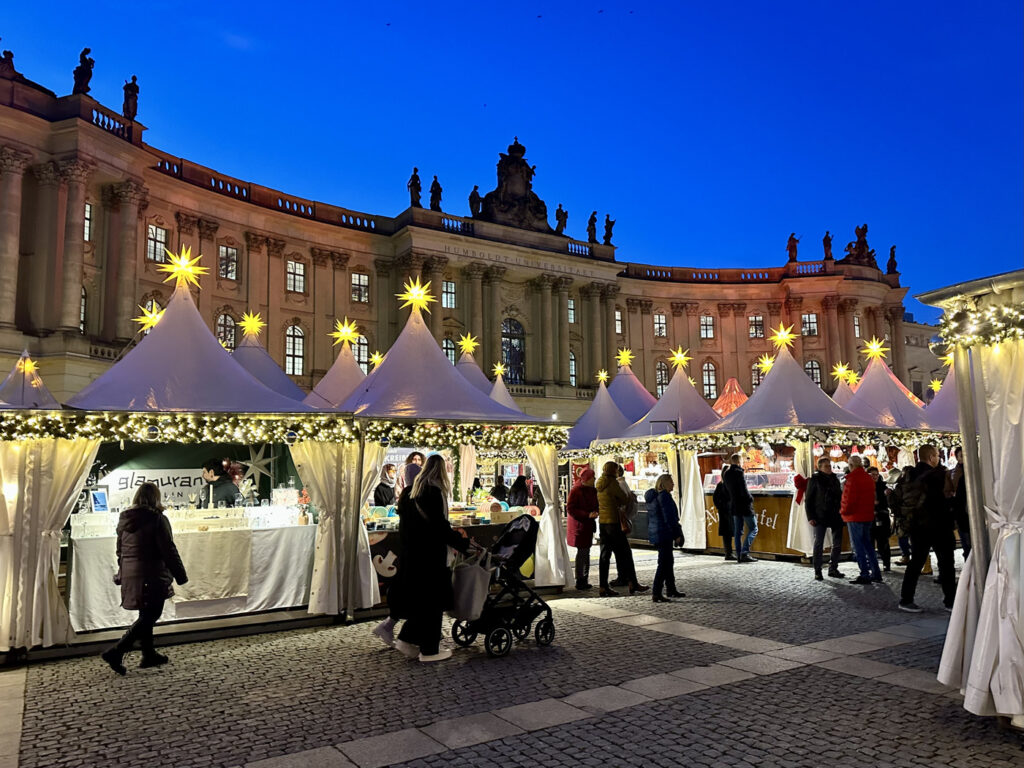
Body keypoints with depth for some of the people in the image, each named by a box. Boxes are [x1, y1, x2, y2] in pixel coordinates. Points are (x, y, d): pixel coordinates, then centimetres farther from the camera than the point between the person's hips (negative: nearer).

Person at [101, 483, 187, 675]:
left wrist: (122, 573, 28)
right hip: (151, 576, -8)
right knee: (150, 615, 2)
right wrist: (181, 576, -5)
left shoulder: (124, 519, 7)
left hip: (130, 575, 8)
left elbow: (120, 550, 16)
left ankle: (149, 654, 25)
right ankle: (116, 652, -6)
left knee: (145, 615, 17)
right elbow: (168, 550, -13)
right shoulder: (157, 519, -15)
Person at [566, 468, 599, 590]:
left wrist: (595, 512, -3)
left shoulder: (592, 490, 9)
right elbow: (570, 508, -18)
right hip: (578, 525, -8)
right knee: (582, 552, -6)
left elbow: (596, 505, 22)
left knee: (585, 552, 14)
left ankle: (584, 581, 23)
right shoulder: (576, 490, -14)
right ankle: (580, 581, 2)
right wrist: (587, 514, -23)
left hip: (588, 525, 8)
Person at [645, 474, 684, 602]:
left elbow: (649, 518, 20)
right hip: (664, 535, -10)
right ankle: (656, 593, -9)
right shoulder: (664, 496, -14)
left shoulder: (652, 497, 15)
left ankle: (671, 589, 29)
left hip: (655, 534, 10)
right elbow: (669, 518, -19)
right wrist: (677, 534, -14)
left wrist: (651, 534, 25)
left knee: (667, 562, 19)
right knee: (664, 564, -7)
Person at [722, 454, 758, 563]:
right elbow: (744, 490, -18)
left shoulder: (726, 474, 8)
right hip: (744, 505, -7)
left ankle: (739, 555, 10)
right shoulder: (739, 472, -15)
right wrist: (750, 499, -4)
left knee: (738, 531, 11)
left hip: (734, 506, 7)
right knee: (753, 529, 1)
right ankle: (745, 553, -9)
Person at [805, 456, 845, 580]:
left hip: (835, 516, 5)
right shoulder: (815, 480, -3)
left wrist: (841, 513, 9)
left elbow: (839, 496, 20)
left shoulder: (834, 479, 13)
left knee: (837, 544, 8)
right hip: (820, 517, -5)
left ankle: (833, 569, 20)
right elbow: (808, 499, -4)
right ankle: (817, 571, 4)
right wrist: (810, 517, -11)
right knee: (818, 543, -2)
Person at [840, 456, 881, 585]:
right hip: (868, 516, 8)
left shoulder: (852, 478, -16)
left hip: (855, 516, -8)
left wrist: (843, 511, -3)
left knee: (857, 545, -3)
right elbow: (872, 498, 16)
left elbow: (849, 499, -20)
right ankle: (875, 573, 17)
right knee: (867, 544, 16)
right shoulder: (869, 478, 11)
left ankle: (865, 575, -3)